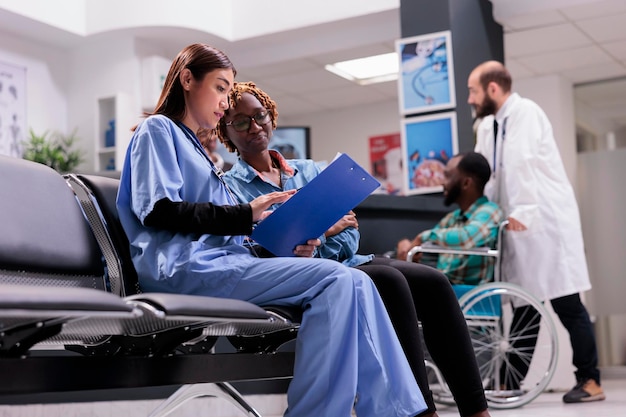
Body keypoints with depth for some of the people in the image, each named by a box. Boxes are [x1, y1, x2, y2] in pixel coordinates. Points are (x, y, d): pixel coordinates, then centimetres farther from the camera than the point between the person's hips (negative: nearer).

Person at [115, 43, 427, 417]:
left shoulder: (195, 149, 32)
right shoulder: (158, 130, 7)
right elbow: (159, 211, -10)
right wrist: (245, 215, -14)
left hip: (218, 259, 8)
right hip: (185, 267, -8)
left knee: (353, 284, -12)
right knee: (336, 280, -23)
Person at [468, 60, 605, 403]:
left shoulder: (525, 111, -10)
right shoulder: (487, 125, 15)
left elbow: (522, 164, -20)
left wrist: (521, 212, -26)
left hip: (547, 221, -8)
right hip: (519, 226, 8)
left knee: (566, 304, -5)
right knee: (524, 305, 9)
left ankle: (590, 381, 3)